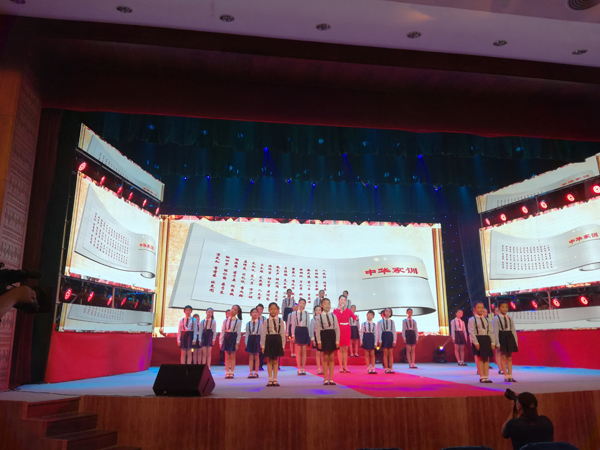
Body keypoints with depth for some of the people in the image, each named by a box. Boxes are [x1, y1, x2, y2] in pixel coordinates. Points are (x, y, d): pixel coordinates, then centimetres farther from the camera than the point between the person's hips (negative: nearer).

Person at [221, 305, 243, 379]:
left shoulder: (238, 321, -3)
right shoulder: (226, 320, 6)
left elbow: (239, 333, -5)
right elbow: (222, 331, 8)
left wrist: (237, 343, -11)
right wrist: (221, 341, 3)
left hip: (233, 338, -3)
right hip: (226, 337, 3)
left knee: (232, 357, 3)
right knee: (227, 357, 7)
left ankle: (232, 372, 10)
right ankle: (227, 373, 12)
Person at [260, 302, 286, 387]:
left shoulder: (280, 321, 3)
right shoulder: (266, 321, 2)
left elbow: (283, 333, 2)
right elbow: (263, 334, 1)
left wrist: (283, 345, -2)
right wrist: (263, 345, -3)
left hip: (277, 340, 0)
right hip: (269, 341, 0)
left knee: (275, 361, 5)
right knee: (269, 361, 5)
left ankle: (275, 380, 12)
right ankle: (270, 380, 11)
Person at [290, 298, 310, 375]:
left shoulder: (307, 314, 6)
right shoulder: (294, 313, 3)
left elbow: (308, 324, 8)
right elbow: (293, 325, 2)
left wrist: (309, 335, 3)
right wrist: (293, 335, -4)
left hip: (305, 331, 1)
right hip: (297, 331, -1)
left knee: (304, 351, 3)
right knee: (298, 351, 0)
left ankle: (303, 368, 9)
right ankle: (299, 369, 5)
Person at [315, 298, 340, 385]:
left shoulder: (333, 316, 6)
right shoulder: (319, 317, -2)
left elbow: (337, 329, 4)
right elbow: (317, 330, -5)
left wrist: (337, 341, -2)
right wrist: (319, 341, -11)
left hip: (332, 336, 3)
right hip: (324, 336, -3)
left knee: (331, 358, 6)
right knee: (325, 358, 1)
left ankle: (331, 379, 12)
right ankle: (326, 379, 9)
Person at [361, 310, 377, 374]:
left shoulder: (374, 325, 6)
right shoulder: (363, 324, 5)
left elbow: (376, 334, 4)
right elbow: (361, 333, 3)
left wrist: (375, 342, -3)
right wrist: (361, 341, -3)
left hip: (372, 338, 0)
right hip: (365, 338, 0)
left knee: (372, 354, 3)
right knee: (366, 354, 2)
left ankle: (373, 368, 9)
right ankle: (368, 368, 8)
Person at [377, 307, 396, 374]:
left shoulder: (392, 321, 9)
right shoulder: (381, 321, 3)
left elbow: (394, 331, 8)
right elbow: (379, 331, 0)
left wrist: (394, 340, 1)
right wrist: (379, 340, -7)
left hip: (390, 336, 2)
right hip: (384, 336, -2)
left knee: (391, 353, 2)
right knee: (385, 353, -2)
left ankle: (391, 368, 6)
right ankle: (386, 368, 3)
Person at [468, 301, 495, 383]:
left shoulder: (486, 320, 13)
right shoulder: (472, 320, -4)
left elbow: (490, 332, 10)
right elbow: (471, 332, -11)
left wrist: (492, 342, 2)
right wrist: (476, 342, -18)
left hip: (486, 339, 5)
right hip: (478, 339, -5)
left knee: (486, 359, 7)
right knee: (479, 359, 0)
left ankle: (486, 377, 13)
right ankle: (482, 377, 7)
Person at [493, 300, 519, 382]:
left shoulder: (510, 319, 12)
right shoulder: (495, 319, -4)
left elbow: (513, 331, 10)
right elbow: (495, 331, -9)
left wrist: (515, 342, 3)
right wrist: (497, 343, -15)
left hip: (510, 338, 5)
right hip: (501, 338, -5)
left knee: (509, 357, 7)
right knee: (503, 357, -3)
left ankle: (510, 376, 10)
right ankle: (506, 376, 1)